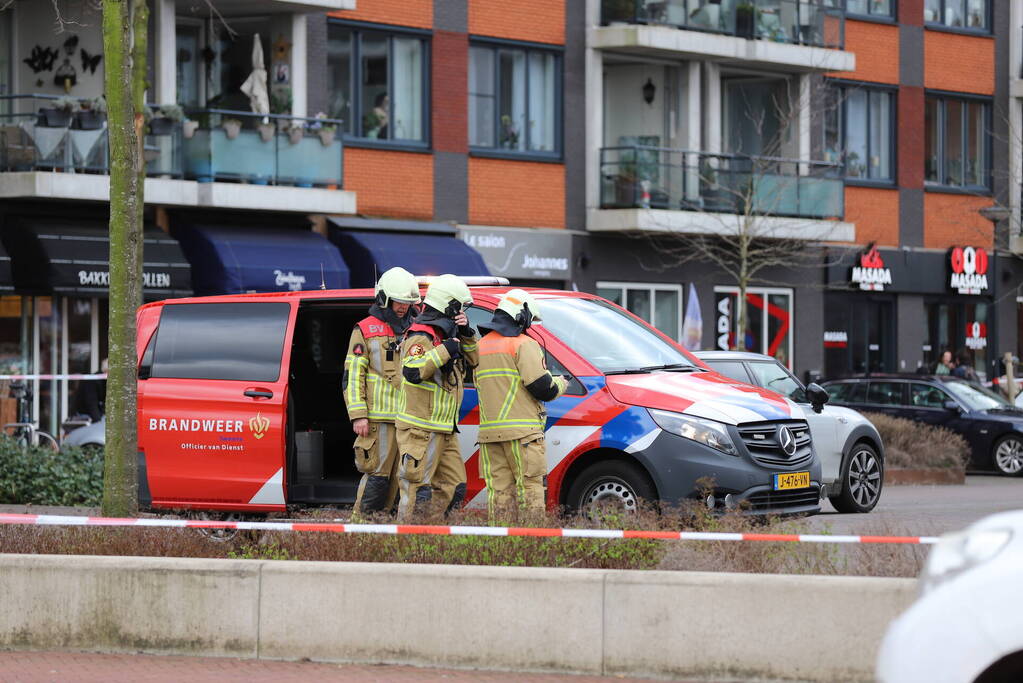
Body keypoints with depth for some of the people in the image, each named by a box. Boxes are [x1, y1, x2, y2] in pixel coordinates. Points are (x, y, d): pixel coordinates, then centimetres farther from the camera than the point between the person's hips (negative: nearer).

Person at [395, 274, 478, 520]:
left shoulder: (445, 335, 15)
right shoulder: (421, 337, -15)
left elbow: (472, 362, 22)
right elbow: (412, 371, -31)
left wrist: (466, 334, 6)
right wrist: (444, 351, -28)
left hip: (444, 432, 10)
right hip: (421, 431, -10)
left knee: (453, 488, 11)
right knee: (417, 491, -10)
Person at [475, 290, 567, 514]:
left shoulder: (481, 346, 17)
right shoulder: (524, 344, -7)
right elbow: (541, 387, -13)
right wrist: (560, 384, 8)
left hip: (489, 430, 6)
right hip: (521, 432, -6)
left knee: (499, 491, 5)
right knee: (530, 488, -4)